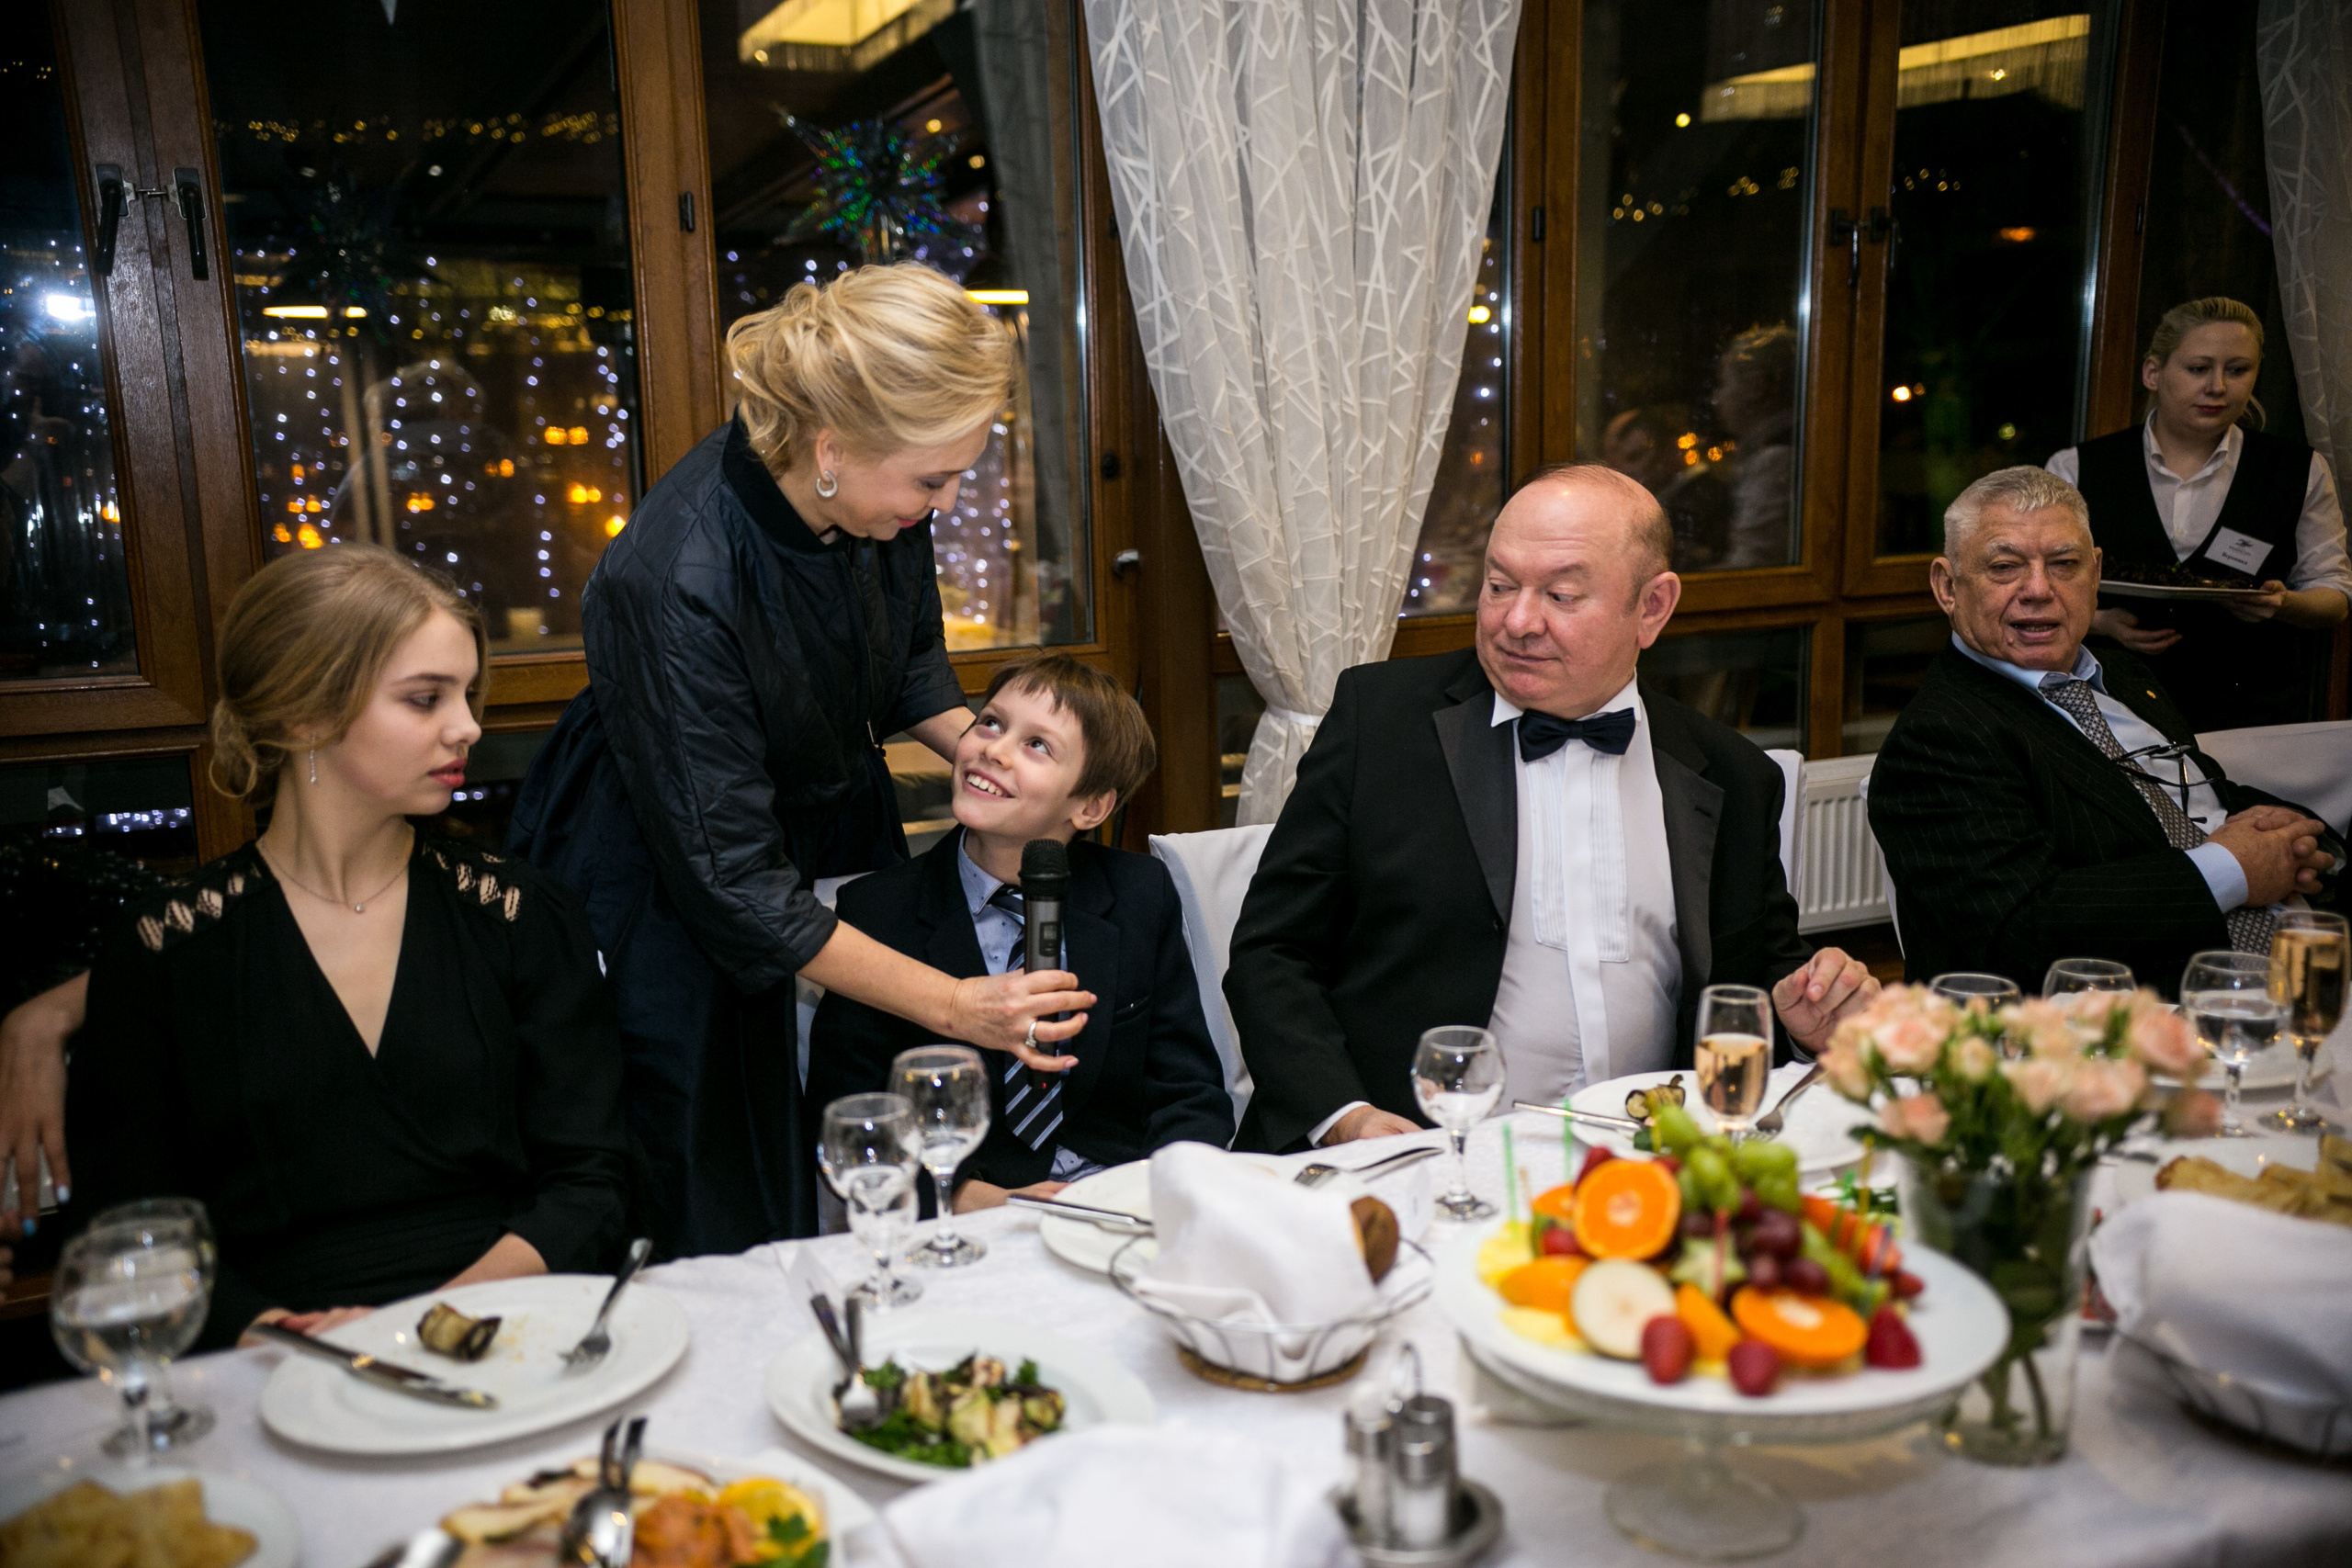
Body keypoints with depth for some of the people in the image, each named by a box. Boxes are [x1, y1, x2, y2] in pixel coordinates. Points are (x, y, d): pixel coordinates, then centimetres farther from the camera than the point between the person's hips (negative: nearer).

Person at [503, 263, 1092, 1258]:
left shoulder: (880, 503, -16)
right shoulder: (673, 585, -35)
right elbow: (735, 887, -29)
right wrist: (950, 1005, -27)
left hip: (830, 823, 6)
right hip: (666, 889, -6)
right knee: (727, 1225, 5)